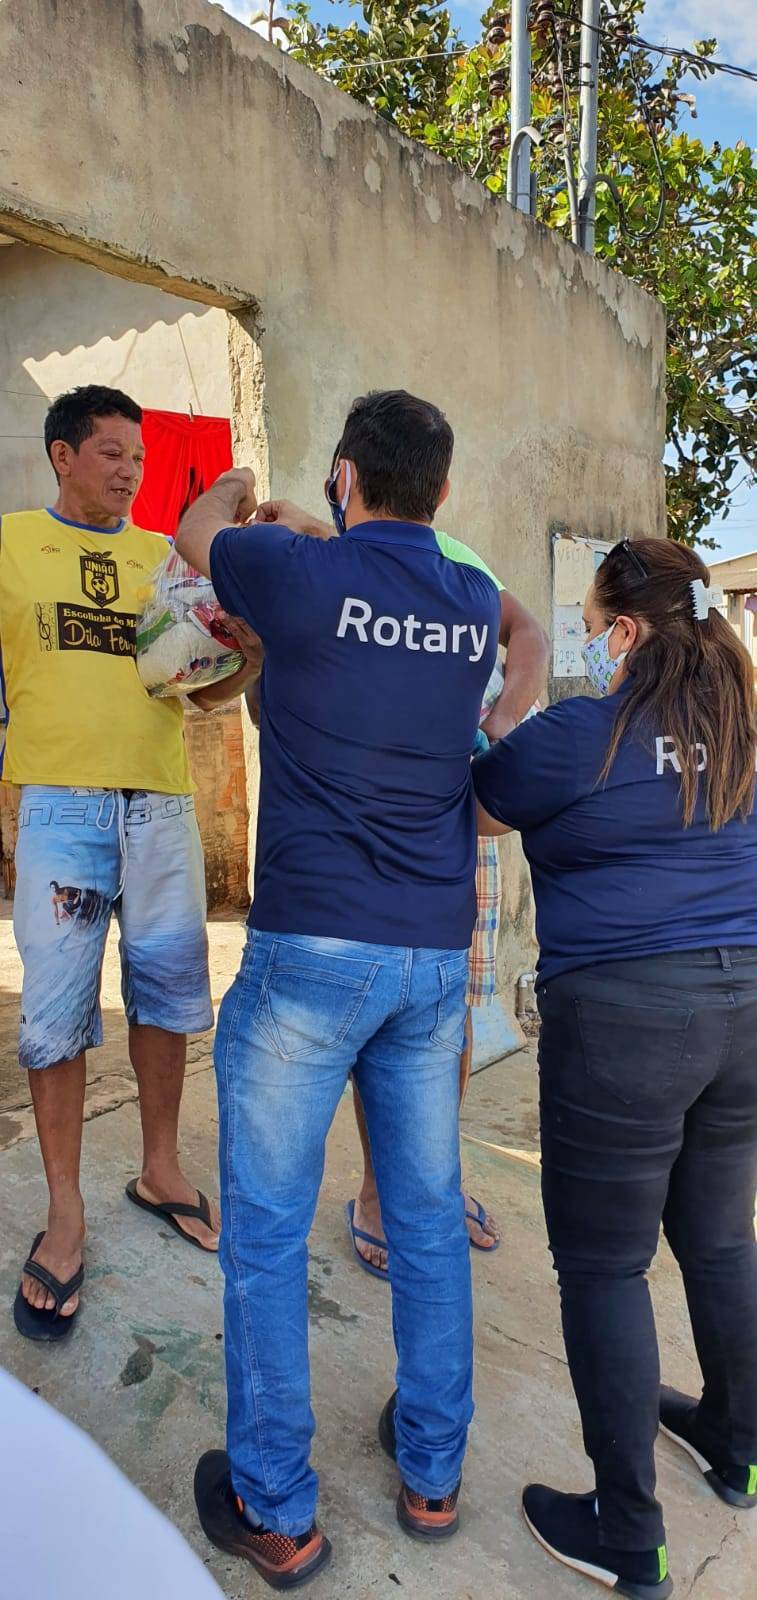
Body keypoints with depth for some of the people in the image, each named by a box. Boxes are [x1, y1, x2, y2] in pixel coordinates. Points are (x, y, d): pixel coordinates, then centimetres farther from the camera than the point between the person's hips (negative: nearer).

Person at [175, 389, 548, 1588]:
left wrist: (243, 489, 38)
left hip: (309, 950, -5)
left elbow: (195, 534, 14)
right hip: (436, 956, 5)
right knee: (427, 1221, 17)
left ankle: (276, 1513, 25)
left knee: (265, 1232, 10)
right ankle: (433, 1475, 34)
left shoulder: (302, 575, -7)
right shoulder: (475, 600, 6)